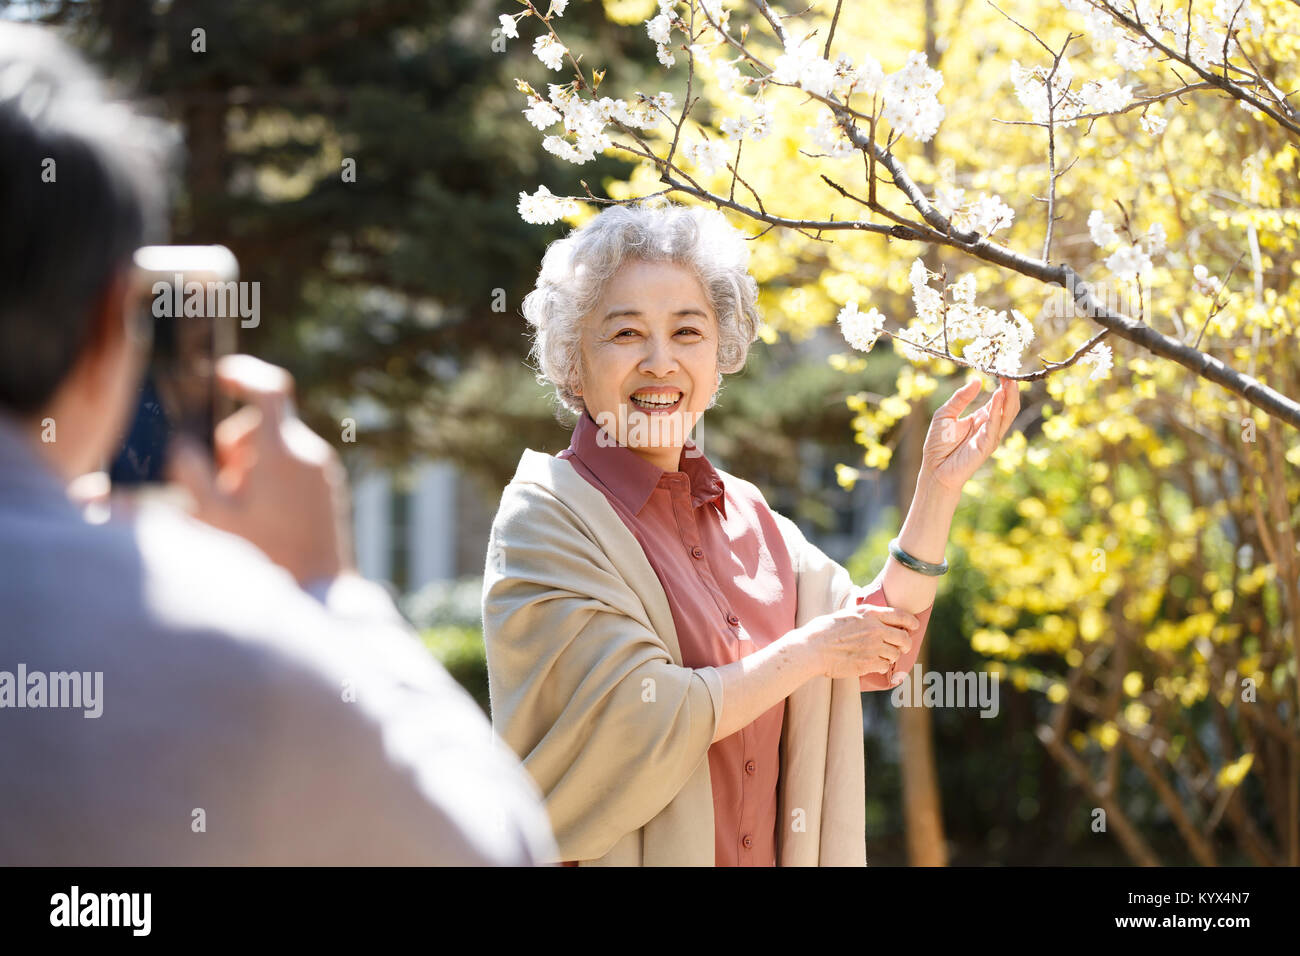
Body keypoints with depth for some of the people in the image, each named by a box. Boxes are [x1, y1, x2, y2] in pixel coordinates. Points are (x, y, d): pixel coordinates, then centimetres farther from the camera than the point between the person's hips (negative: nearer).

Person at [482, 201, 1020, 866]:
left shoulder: (745, 513, 6)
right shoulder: (546, 516, -13)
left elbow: (877, 652, 6)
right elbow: (626, 720, -22)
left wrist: (940, 486, -1)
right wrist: (804, 653, -13)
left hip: (768, 853, 6)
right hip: (626, 854, -6)